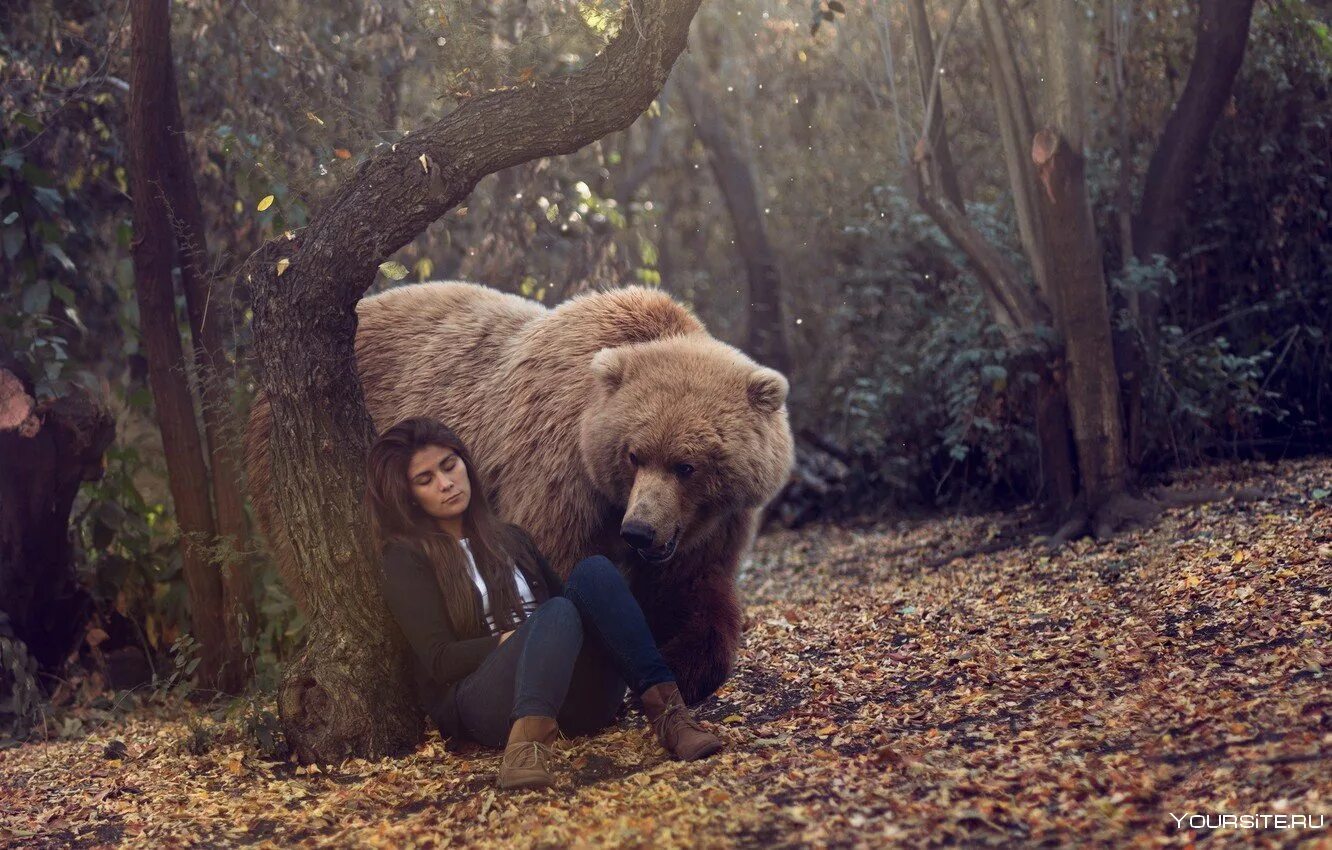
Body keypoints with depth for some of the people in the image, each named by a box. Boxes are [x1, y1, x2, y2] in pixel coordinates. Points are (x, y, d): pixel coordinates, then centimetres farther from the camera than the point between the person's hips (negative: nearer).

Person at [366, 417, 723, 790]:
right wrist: (509, 639, -15)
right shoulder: (407, 559, 7)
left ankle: (664, 708, -36)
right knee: (558, 613, -33)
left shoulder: (509, 539, 25)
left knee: (594, 570, -20)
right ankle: (528, 738, -60)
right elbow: (440, 660, -3)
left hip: (572, 698, 5)